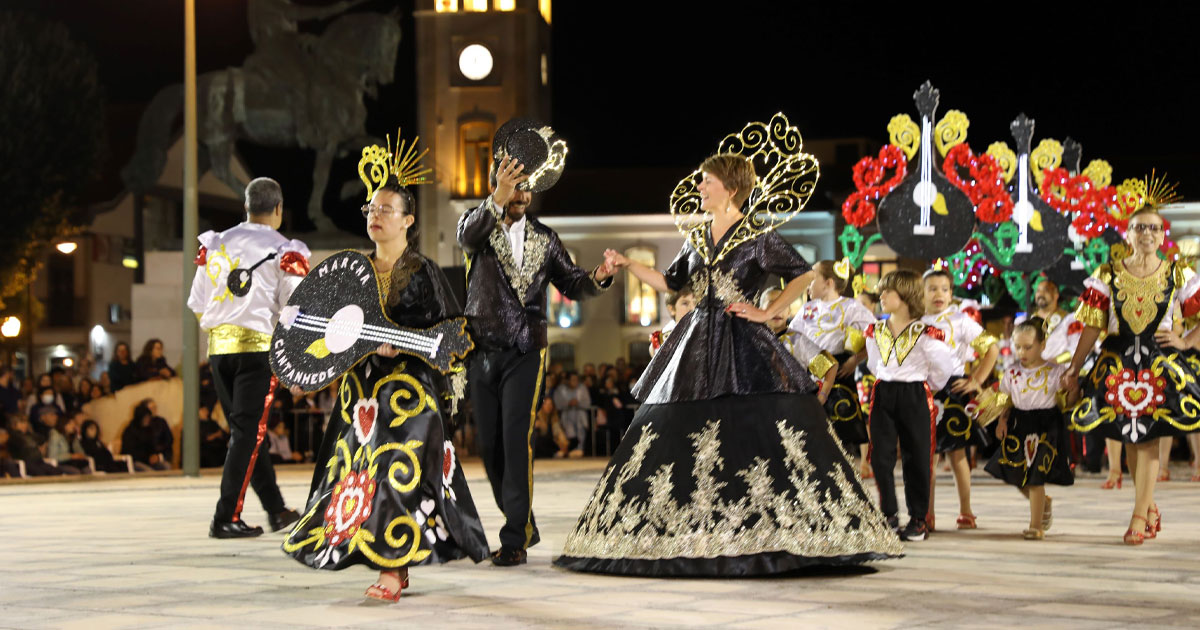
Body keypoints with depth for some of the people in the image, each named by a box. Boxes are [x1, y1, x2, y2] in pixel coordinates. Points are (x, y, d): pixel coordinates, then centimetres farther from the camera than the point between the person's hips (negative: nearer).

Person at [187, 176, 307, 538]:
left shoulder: (214, 245, 11)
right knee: (248, 433, -2)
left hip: (218, 346, 5)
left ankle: (277, 511, 21)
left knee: (247, 431, 13)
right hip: (258, 346, -5)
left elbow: (197, 304, 13)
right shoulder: (283, 252, -3)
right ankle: (226, 519, -5)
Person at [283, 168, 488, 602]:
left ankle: (395, 568, -12)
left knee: (398, 468, -13)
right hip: (362, 384, 6)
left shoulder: (423, 272, -2)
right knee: (357, 465, 1)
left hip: (409, 383, -6)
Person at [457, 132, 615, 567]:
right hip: (482, 349, 1)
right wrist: (497, 200, -41)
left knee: (516, 440, -13)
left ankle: (515, 539, -11)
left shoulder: (543, 237, 10)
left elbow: (571, 285, 12)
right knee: (489, 445, 6)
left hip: (525, 352, -1)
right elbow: (469, 236, -23)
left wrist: (597, 277, -10)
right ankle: (522, 525, 23)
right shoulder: (477, 223, 1)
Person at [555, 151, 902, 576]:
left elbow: (803, 275, -6)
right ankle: (689, 535, 9)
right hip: (697, 345, 6)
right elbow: (670, 283, 23)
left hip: (744, 346, -6)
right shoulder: (696, 238, 14)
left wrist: (767, 313, -9)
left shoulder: (757, 236, -4)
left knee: (761, 436, -11)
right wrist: (628, 265, 15)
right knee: (684, 442, 2)